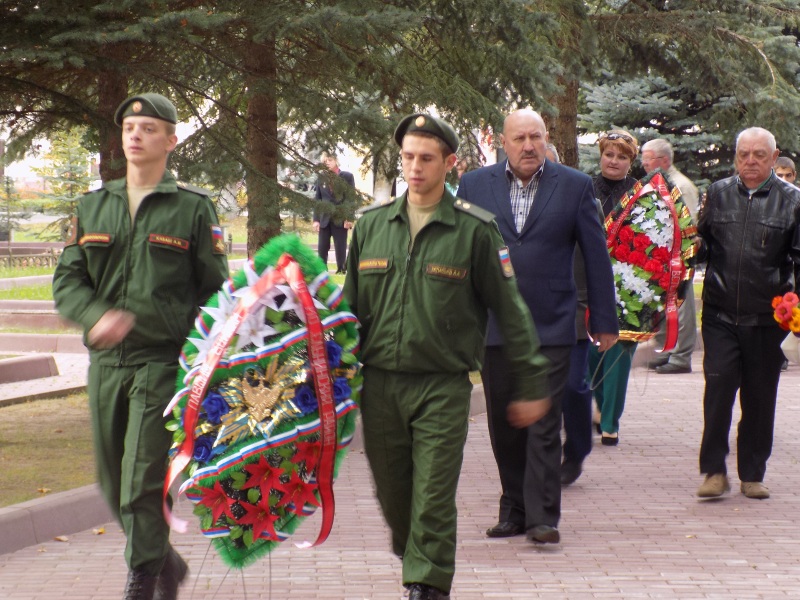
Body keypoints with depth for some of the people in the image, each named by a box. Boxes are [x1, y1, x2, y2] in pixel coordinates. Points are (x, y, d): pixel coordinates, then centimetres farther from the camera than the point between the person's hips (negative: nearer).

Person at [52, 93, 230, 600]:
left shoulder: (193, 208, 2)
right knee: (114, 483, 12)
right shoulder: (93, 207, 13)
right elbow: (67, 279, 6)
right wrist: (97, 315, -15)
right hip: (105, 362, 5)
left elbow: (215, 292, 3)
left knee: (144, 483, -11)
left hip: (164, 360, -5)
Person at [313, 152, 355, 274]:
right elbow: (317, 199, 8)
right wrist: (316, 219, 0)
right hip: (324, 219, 3)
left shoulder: (347, 176, 1)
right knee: (322, 249, 2)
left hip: (340, 219, -3)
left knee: (340, 249, 0)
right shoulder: (321, 177, 9)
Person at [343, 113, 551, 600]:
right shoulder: (372, 224, 7)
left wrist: (531, 385, 2)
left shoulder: (473, 229, -2)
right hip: (379, 384, 4)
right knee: (393, 498, 12)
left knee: (433, 501, -7)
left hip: (443, 386, -4)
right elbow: (351, 306, 15)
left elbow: (510, 310, 2)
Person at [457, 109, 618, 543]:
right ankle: (514, 511, 20)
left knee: (544, 425, -5)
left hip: (551, 327, -2)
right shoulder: (475, 185, 6)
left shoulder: (575, 186, 2)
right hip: (493, 327, 2)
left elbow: (596, 256, 4)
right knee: (504, 425, 9)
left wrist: (604, 322, 3)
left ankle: (542, 517, -1)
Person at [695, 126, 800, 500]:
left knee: (760, 396, 6)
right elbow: (703, 242, 15)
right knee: (718, 387, -7)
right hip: (720, 312, 1)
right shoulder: (718, 193, 9)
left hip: (766, 316, -1)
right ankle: (714, 471, 0)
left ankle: (752, 475, 16)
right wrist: (694, 246, -7)